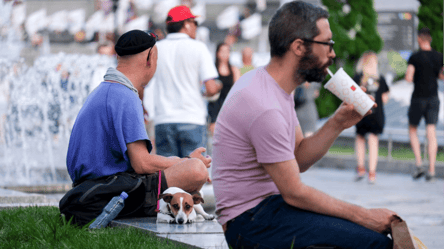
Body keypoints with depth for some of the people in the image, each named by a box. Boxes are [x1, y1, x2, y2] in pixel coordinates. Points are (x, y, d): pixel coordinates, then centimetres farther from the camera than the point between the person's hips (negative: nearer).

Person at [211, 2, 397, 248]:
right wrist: (362, 215, -13)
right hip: (251, 222, -10)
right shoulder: (264, 107, -22)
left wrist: (337, 124, -2)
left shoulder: (276, 88, 10)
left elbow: (299, 160, 12)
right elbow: (294, 192, -18)